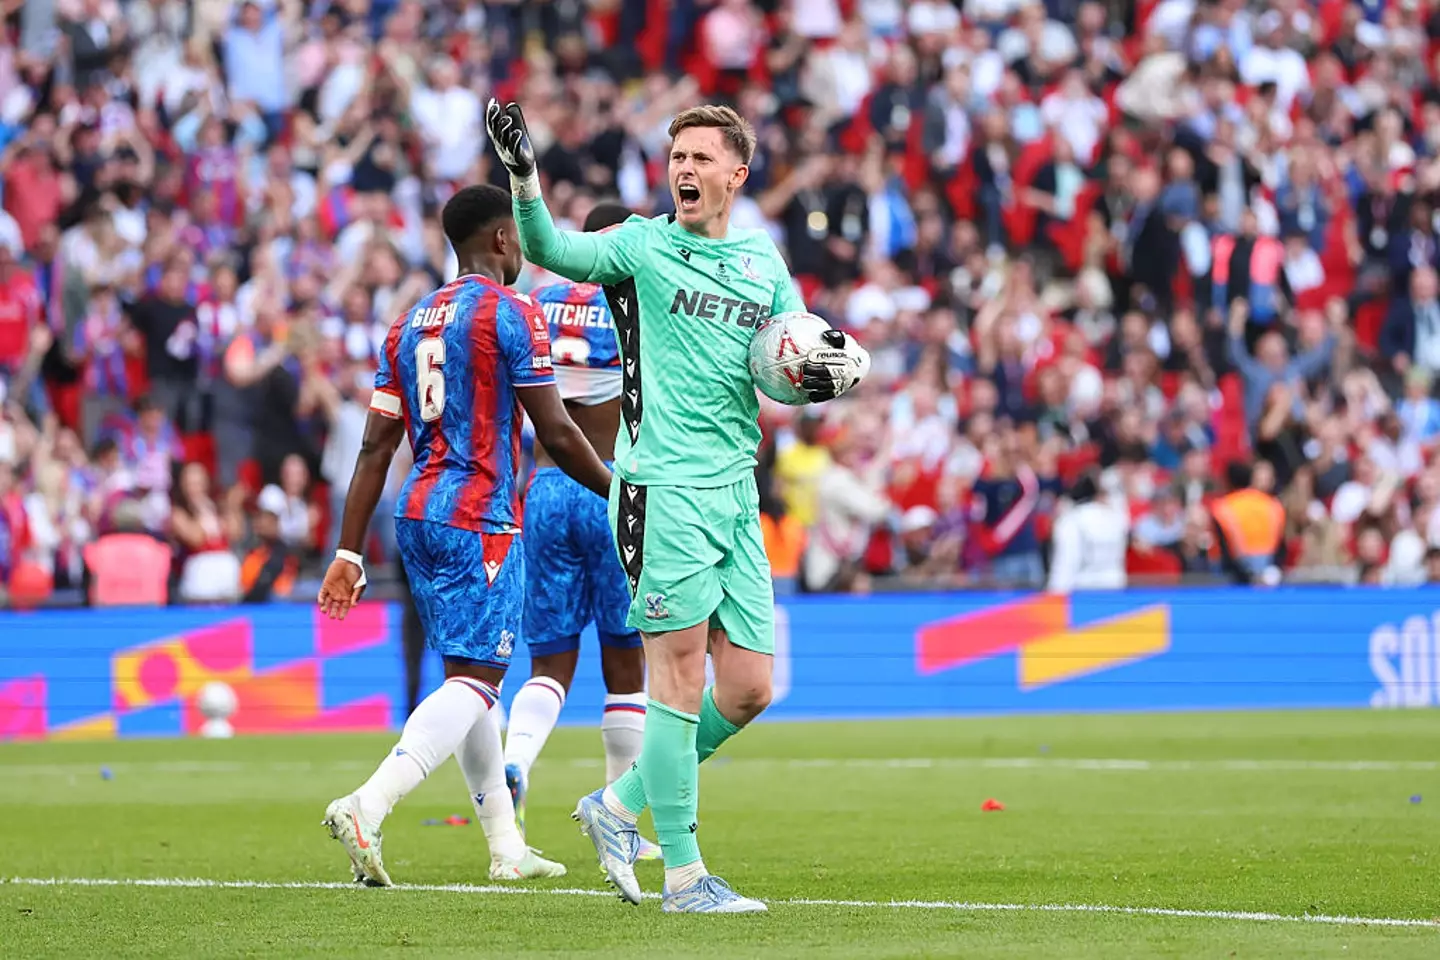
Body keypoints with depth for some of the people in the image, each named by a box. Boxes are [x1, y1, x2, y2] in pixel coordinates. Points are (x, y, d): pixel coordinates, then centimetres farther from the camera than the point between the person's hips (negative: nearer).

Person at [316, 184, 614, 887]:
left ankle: (506, 848, 18)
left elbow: (377, 446, 11)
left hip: (417, 516, 8)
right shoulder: (510, 313, -7)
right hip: (478, 520, -8)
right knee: (474, 680, -9)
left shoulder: (411, 322, 14)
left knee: (470, 674, 14)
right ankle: (366, 808, -26)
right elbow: (556, 434, -8)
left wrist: (349, 553, 11)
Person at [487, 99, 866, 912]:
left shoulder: (764, 263, 14)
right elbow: (553, 251, -18)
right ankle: (684, 876, -3)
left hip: (736, 493, 6)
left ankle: (620, 806, 23)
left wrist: (831, 373, -4)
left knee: (749, 687, 5)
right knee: (681, 675, -8)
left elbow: (804, 369, 20)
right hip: (662, 487, -6)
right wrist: (523, 175, -35)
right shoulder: (643, 245, 0)